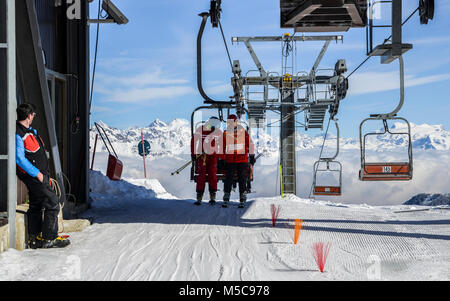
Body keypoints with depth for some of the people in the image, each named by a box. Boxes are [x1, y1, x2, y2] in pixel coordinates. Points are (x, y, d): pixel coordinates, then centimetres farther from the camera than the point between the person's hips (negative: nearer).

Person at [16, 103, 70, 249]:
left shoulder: (30, 131, 11)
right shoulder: (18, 134, -18)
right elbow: (19, 159, -22)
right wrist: (37, 173, -20)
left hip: (39, 174, 10)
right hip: (33, 176, -10)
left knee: (36, 206, 14)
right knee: (53, 203, -8)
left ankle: (34, 238, 22)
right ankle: (50, 238, -3)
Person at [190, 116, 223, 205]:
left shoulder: (218, 132, 0)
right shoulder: (200, 130, -6)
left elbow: (220, 144, 13)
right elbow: (193, 141, 3)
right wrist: (193, 154, 1)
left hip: (213, 156, 1)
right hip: (201, 155, -1)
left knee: (212, 175, -4)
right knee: (201, 175, -5)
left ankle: (212, 197, 1)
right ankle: (199, 198, -3)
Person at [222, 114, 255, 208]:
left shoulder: (243, 132, 1)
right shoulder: (226, 133, 6)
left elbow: (250, 144, 5)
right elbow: (223, 147, 14)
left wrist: (251, 156, 2)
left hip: (242, 160, -1)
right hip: (230, 161, 1)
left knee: (242, 179, 2)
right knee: (229, 179, -1)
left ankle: (242, 200, 7)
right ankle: (226, 199, 6)